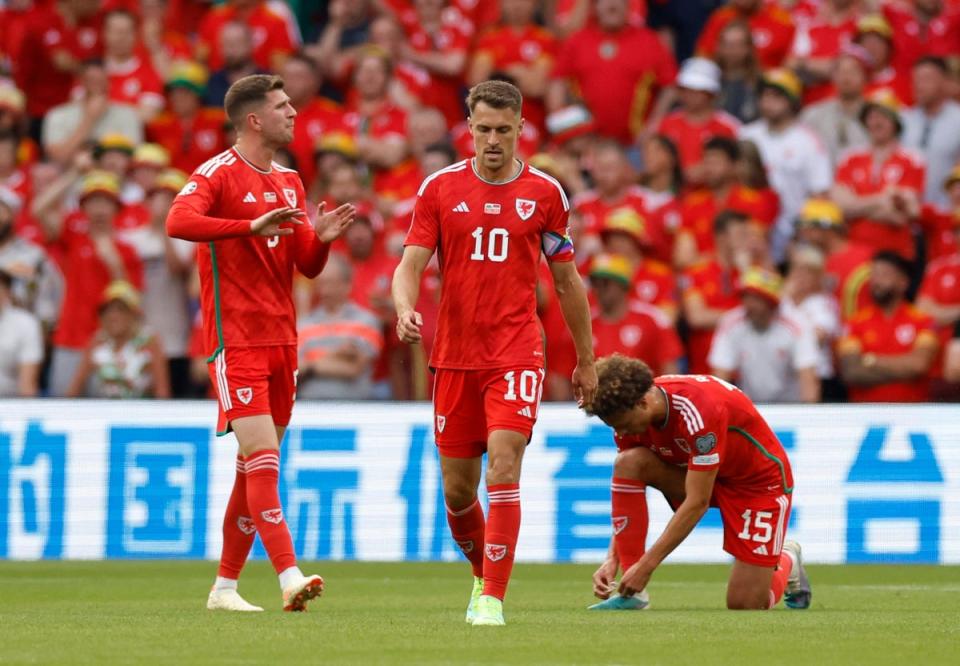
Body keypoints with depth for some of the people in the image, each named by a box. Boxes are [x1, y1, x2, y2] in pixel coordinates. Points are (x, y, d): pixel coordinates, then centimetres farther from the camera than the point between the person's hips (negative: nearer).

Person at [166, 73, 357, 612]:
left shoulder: (289, 182, 16)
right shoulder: (219, 174, -7)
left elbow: (307, 266, 18)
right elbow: (179, 222, -26)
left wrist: (323, 238, -5)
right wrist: (251, 226, -35)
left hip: (282, 339, 8)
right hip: (237, 340, -8)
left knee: (256, 466, 9)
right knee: (263, 459, -16)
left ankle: (225, 586, 16)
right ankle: (290, 578, -23)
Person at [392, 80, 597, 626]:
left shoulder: (545, 192, 2)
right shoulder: (440, 188, 3)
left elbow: (567, 280, 11)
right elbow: (411, 264, 0)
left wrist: (587, 360, 14)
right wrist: (405, 309, -22)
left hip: (517, 352, -2)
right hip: (455, 354, 2)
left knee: (503, 470, -18)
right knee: (457, 487, 7)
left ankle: (493, 599, -17)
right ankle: (484, 575, 33)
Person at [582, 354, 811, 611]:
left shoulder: (698, 411, -37)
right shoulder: (628, 413, -15)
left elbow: (697, 503, -34)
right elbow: (626, 491, -6)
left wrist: (646, 565, -33)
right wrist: (612, 560, -19)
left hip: (760, 479, -6)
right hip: (700, 473, 6)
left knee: (744, 606, -11)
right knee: (627, 462, -22)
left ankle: (786, 561, 24)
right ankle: (631, 591, -17)